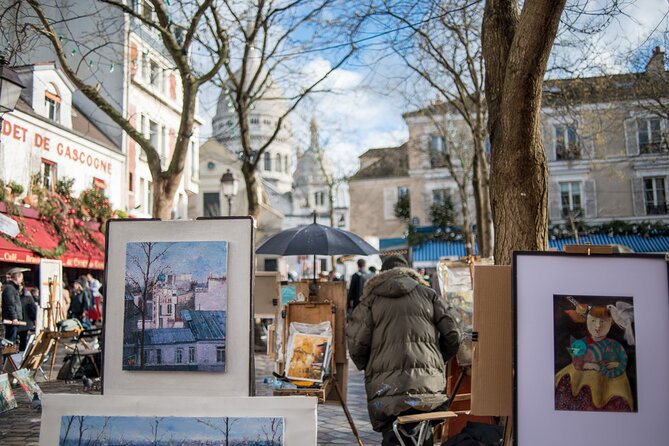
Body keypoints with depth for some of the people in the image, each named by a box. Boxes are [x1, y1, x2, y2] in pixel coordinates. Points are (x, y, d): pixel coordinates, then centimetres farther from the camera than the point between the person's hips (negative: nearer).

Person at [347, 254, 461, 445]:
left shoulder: (371, 299, 11)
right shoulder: (428, 294, 16)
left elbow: (356, 343, 0)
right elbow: (453, 336, 10)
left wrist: (368, 368, 19)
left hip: (386, 387, -1)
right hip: (429, 384, 1)